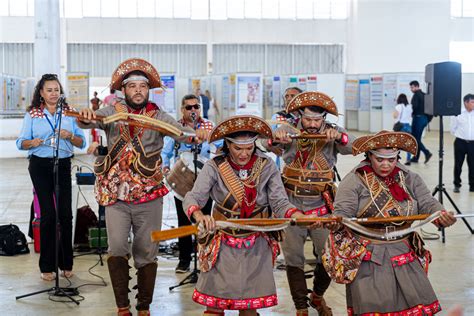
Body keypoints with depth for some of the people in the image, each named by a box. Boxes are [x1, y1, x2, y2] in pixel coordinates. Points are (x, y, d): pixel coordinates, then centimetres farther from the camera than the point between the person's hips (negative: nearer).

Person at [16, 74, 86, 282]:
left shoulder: (69, 114, 8)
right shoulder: (32, 114, 5)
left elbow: (82, 143, 7)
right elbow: (21, 143, 3)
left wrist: (69, 136, -13)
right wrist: (32, 143, -18)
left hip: (63, 165, 2)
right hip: (40, 165, -2)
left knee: (66, 214, -2)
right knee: (48, 214, -4)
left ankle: (66, 264, 11)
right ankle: (47, 266, 6)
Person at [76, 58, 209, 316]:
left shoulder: (158, 116, 2)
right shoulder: (112, 112, 3)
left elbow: (179, 132, -13)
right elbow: (91, 121, -14)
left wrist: (195, 135, -36)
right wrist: (86, 118, -38)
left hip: (149, 196, 0)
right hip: (115, 195, 0)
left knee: (147, 254, 5)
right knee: (117, 249, -10)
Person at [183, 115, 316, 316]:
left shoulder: (267, 167, -3)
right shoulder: (214, 167, -8)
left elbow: (279, 203, -8)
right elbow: (193, 198, -18)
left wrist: (298, 215, -30)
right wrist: (198, 214, -41)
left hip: (256, 246, 1)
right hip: (223, 246, -1)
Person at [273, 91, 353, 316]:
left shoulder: (332, 133, -3)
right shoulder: (289, 131, -4)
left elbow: (351, 148, -17)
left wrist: (338, 136, -38)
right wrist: (277, 137, -43)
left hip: (322, 208, 1)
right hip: (291, 207, 0)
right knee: (293, 259, 6)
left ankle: (317, 296, 34)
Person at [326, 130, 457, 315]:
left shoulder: (410, 179, 7)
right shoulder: (354, 180, -5)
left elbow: (427, 204, -2)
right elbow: (343, 212, -12)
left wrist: (440, 214, -24)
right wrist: (335, 222, -35)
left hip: (404, 255, 4)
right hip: (367, 257, -4)